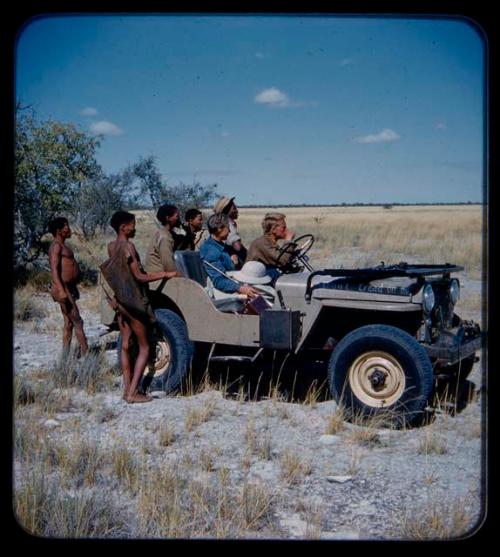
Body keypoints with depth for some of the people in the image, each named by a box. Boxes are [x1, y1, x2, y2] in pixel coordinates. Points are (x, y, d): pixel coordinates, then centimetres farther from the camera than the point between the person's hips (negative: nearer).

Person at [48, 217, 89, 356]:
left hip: (68, 289, 10)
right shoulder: (56, 246, -13)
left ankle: (65, 355, 16)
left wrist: (73, 288, 23)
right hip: (63, 289, -10)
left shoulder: (63, 246, 17)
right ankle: (86, 353, -5)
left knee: (69, 323, 11)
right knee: (78, 322, -8)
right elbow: (54, 270, -22)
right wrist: (61, 290, -28)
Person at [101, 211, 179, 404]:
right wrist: (166, 274, -15)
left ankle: (127, 389, 15)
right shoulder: (128, 246, -17)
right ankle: (133, 393, -4)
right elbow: (139, 277, -18)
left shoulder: (111, 246, 6)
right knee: (144, 347, 0)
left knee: (125, 344, 12)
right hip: (133, 300, -8)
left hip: (120, 300, 8)